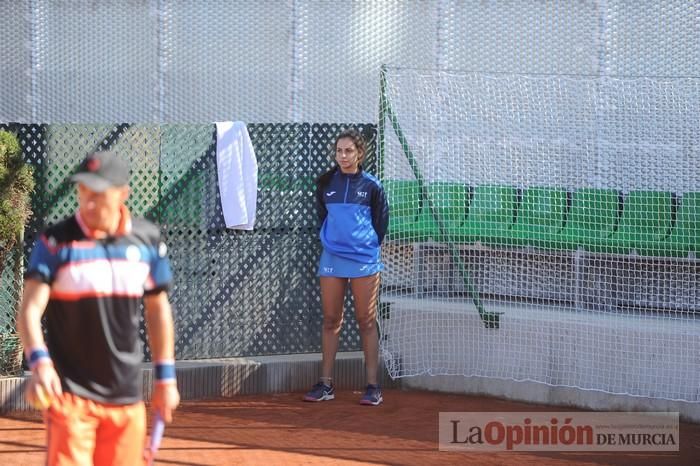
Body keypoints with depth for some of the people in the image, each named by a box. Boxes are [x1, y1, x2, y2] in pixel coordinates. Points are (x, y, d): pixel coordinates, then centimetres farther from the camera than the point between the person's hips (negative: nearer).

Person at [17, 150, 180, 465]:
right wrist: (39, 361, -37)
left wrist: (165, 378, 13)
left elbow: (157, 309, 14)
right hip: (70, 392, -4)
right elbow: (30, 309, -18)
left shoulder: (147, 239, 3)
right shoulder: (56, 241, -9)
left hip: (126, 393, 4)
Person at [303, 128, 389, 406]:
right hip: (331, 259, 3)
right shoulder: (325, 183, 7)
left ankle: (373, 386, 2)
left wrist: (368, 247, 8)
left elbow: (380, 224, 7)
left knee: (366, 322, 0)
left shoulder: (371, 186, -1)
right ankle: (326, 385, 10)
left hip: (364, 260, -3)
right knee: (330, 321, 5)